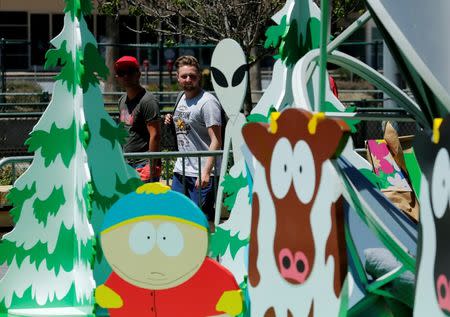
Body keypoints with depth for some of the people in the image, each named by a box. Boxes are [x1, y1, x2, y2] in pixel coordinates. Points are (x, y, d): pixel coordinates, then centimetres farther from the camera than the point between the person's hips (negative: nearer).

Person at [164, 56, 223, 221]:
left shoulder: (207, 102, -12)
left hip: (201, 174, -8)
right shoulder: (182, 98, 14)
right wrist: (172, 121, 8)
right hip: (181, 170, 8)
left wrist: (206, 171, -26)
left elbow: (216, 141, -17)